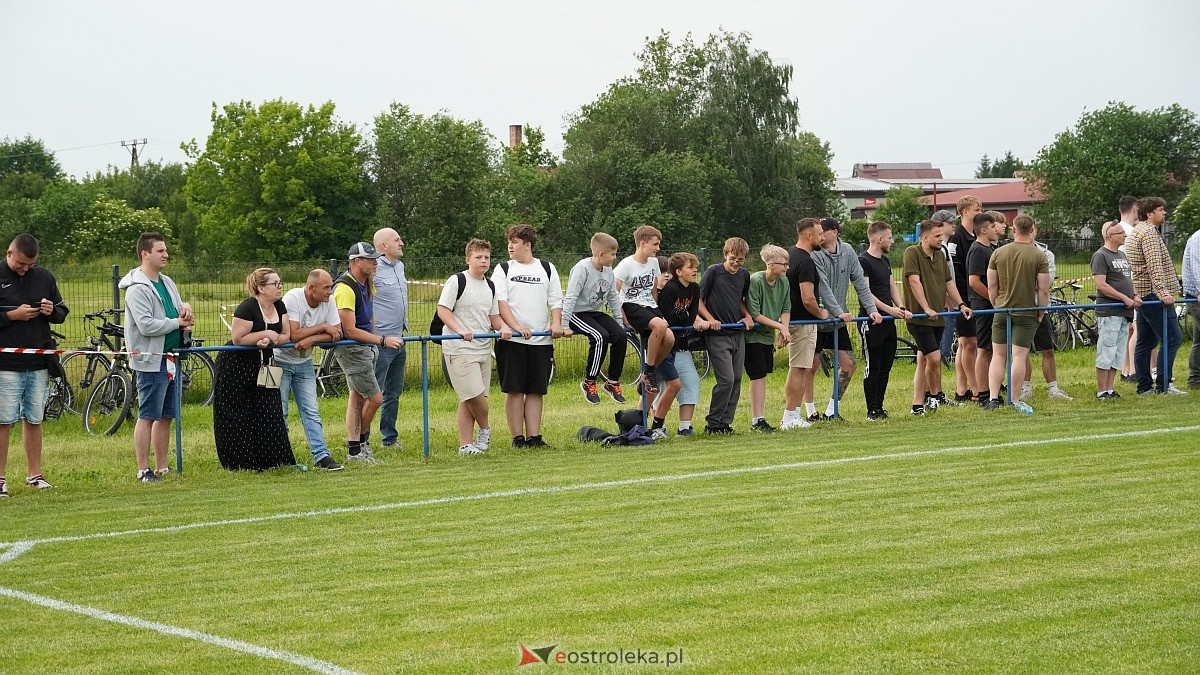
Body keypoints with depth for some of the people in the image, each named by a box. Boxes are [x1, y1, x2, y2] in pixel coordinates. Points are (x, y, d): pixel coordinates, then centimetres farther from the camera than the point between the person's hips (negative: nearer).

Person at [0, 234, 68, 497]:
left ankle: (34, 474, 18)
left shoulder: (44, 277, 10)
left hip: (38, 364, 4)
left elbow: (62, 312, 18)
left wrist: (52, 311, -4)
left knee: (34, 420, 10)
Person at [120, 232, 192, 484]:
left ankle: (162, 468, 20)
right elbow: (146, 325, -22)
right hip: (151, 361, -9)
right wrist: (177, 322, -12)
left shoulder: (167, 283, 14)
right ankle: (143, 471, -1)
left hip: (171, 358, 9)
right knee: (147, 416, -5)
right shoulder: (137, 289, -14)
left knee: (166, 416, 12)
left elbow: (180, 308, 24)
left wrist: (185, 307, 0)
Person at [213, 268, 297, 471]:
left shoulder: (279, 307, 5)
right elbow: (238, 338, -23)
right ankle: (240, 462, 5)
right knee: (237, 417, -1)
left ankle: (271, 459, 5)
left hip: (262, 366, 7)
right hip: (236, 368, -7)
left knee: (270, 413, 1)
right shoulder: (247, 308, -19)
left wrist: (270, 340, -17)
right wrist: (266, 333, -20)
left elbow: (286, 336, 3)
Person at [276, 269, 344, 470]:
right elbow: (293, 334, -29)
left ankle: (321, 456, -2)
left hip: (304, 363, 5)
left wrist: (312, 339, -24)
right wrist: (322, 327, -21)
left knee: (311, 412, 0)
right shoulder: (292, 299, -23)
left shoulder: (328, 301, -7)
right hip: (280, 361, -5)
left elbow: (337, 334, -9)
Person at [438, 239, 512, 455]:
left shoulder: (490, 286, 15)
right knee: (474, 394, -12)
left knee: (469, 400, 8)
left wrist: (503, 327, -3)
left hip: (483, 347, 7)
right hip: (459, 349, -7)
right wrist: (459, 330, -25)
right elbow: (443, 309, -12)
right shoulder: (457, 281, -7)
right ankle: (485, 429, 13)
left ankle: (465, 445, 11)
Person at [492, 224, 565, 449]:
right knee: (514, 390, -2)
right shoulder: (503, 269, 6)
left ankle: (534, 437, 7)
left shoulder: (547, 269, 12)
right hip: (512, 340, -2)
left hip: (541, 339, 2)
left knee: (536, 390, 3)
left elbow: (555, 301, 11)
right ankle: (517, 437, 3)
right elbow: (500, 302, -5)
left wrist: (556, 324, -8)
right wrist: (516, 327, -18)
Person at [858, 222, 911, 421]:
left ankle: (879, 406, 16)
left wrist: (902, 308, 2)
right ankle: (872, 410, 0)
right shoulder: (863, 261, -10)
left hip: (888, 321, 9)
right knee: (873, 367, -4)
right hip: (871, 321, -9)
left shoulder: (885, 261, 18)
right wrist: (889, 309, -19)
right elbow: (865, 292, -15)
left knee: (886, 366, 9)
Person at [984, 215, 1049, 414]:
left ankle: (993, 398, 5)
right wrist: (1041, 313, 5)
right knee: (1019, 356, -1)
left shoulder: (998, 253, 0)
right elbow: (1043, 290, -8)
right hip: (1027, 313, -3)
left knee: (998, 355, 10)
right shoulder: (1039, 257, -8)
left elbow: (991, 287, 4)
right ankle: (1015, 400, -1)